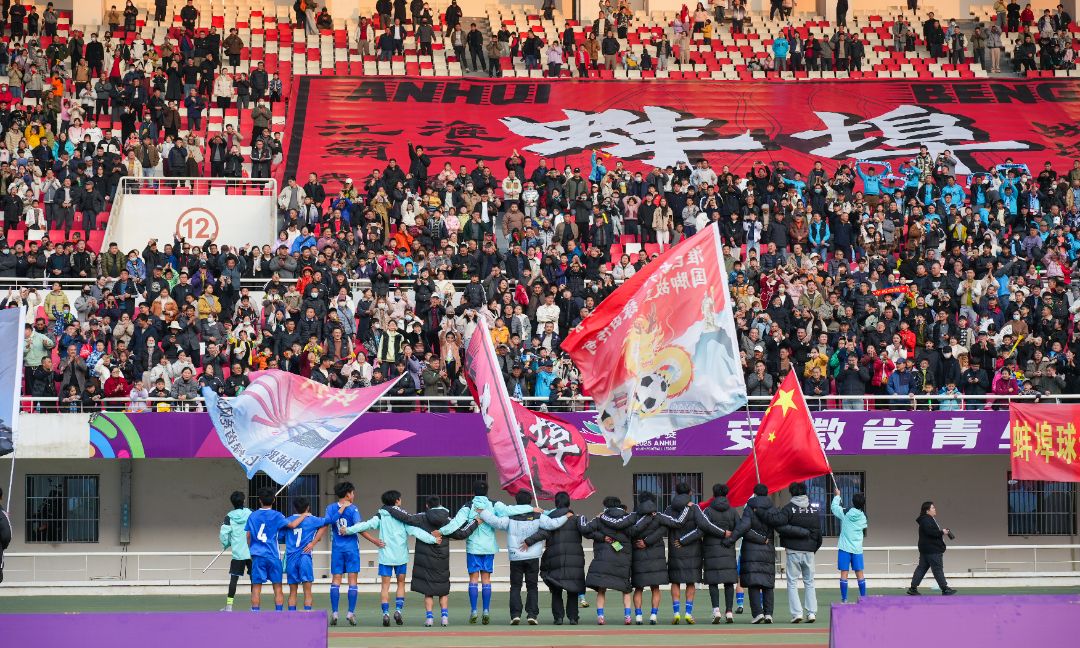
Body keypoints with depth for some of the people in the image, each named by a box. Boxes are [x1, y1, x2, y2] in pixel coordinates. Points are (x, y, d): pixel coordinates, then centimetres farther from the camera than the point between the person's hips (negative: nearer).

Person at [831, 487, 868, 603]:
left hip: (844, 548, -2)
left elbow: (834, 507, 6)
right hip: (857, 549, 2)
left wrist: (837, 496, 23)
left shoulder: (845, 514, -8)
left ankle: (844, 598, -3)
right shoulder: (863, 517, -1)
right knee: (859, 573, 7)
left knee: (844, 573, -1)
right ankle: (863, 597, 10)